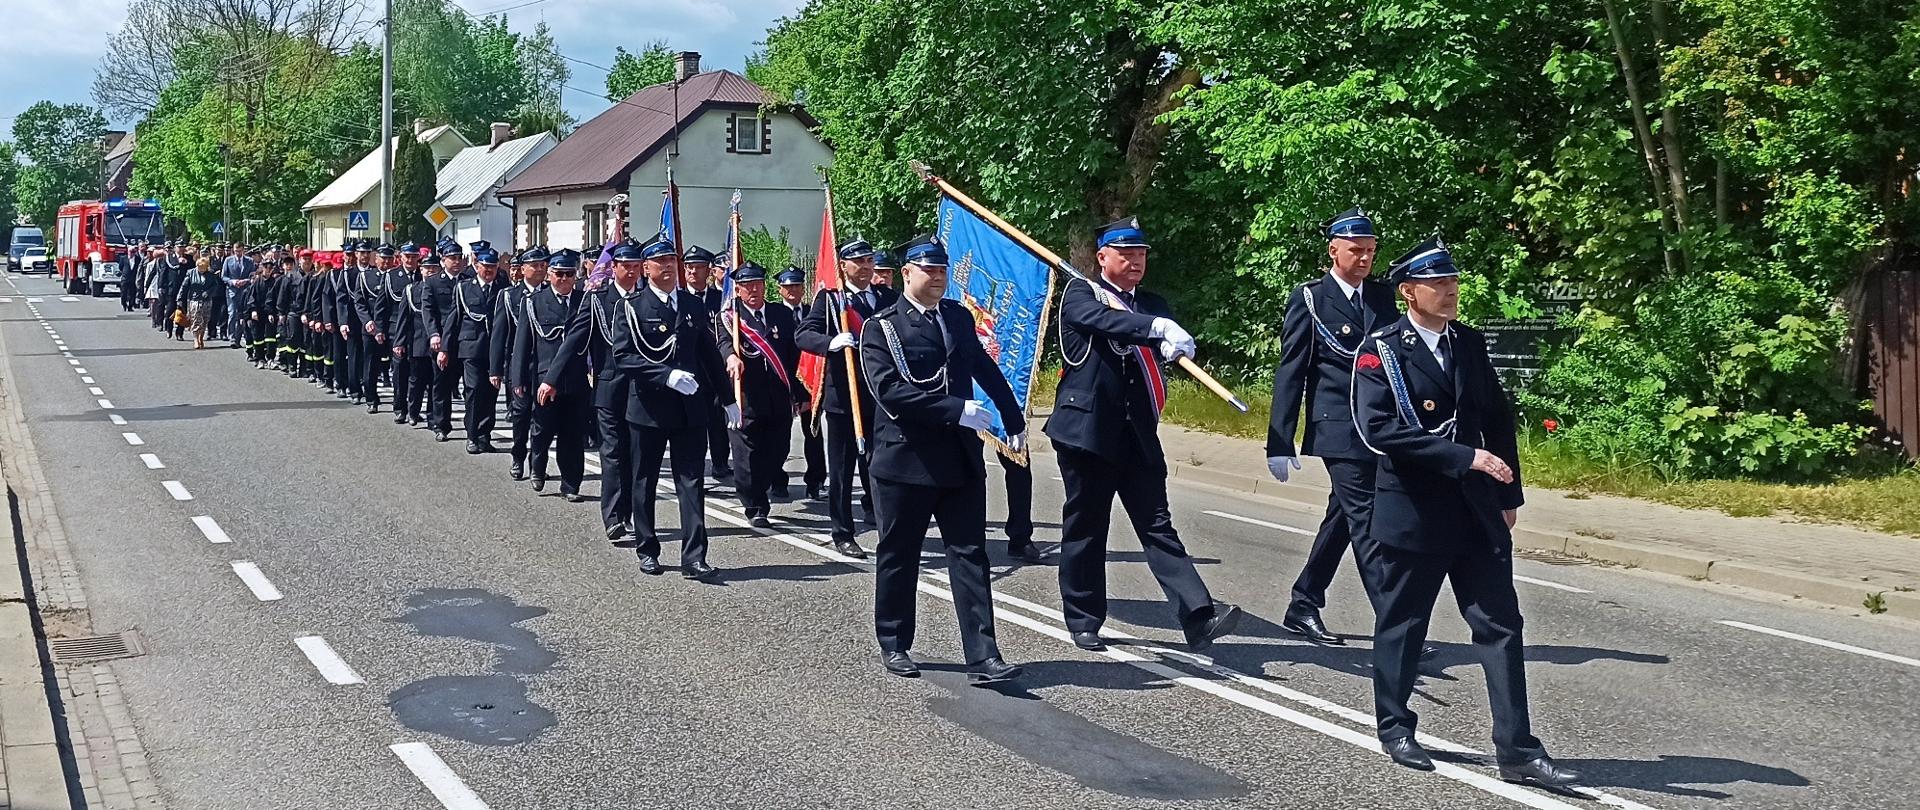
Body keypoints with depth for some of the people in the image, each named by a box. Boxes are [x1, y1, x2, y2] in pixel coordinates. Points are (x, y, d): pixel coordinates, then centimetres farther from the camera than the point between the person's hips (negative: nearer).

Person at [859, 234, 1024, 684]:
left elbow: (985, 368, 23)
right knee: (897, 555, 9)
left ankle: (982, 657, -4)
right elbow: (890, 391, -18)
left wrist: (1014, 419, 27)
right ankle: (894, 645, 25)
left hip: (960, 457, 4)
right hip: (905, 457, -4)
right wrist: (957, 409, -22)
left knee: (970, 554, -2)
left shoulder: (959, 317, 11)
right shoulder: (881, 328, -5)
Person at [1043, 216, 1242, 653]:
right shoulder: (1080, 293, 1)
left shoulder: (1152, 305, 17)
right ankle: (1084, 621, 17)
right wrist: (1156, 326, -35)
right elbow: (1101, 319, -21)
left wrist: (1175, 342, -25)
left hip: (1139, 436, 4)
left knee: (1158, 526, -2)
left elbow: (1170, 342, -1)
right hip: (1087, 429, -4)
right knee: (1085, 528, 5)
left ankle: (1199, 617, -11)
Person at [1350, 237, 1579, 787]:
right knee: (1401, 623, 9)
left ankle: (1517, 750, 5)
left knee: (1501, 626, 1)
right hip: (1410, 510, -4)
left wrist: (1508, 495, 12)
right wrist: (1465, 456, -24)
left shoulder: (1471, 343, 9)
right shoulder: (1381, 350, -8)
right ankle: (1395, 729, 27)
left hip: (1477, 512, 5)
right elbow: (1377, 428, -21)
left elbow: (1498, 419, 15)